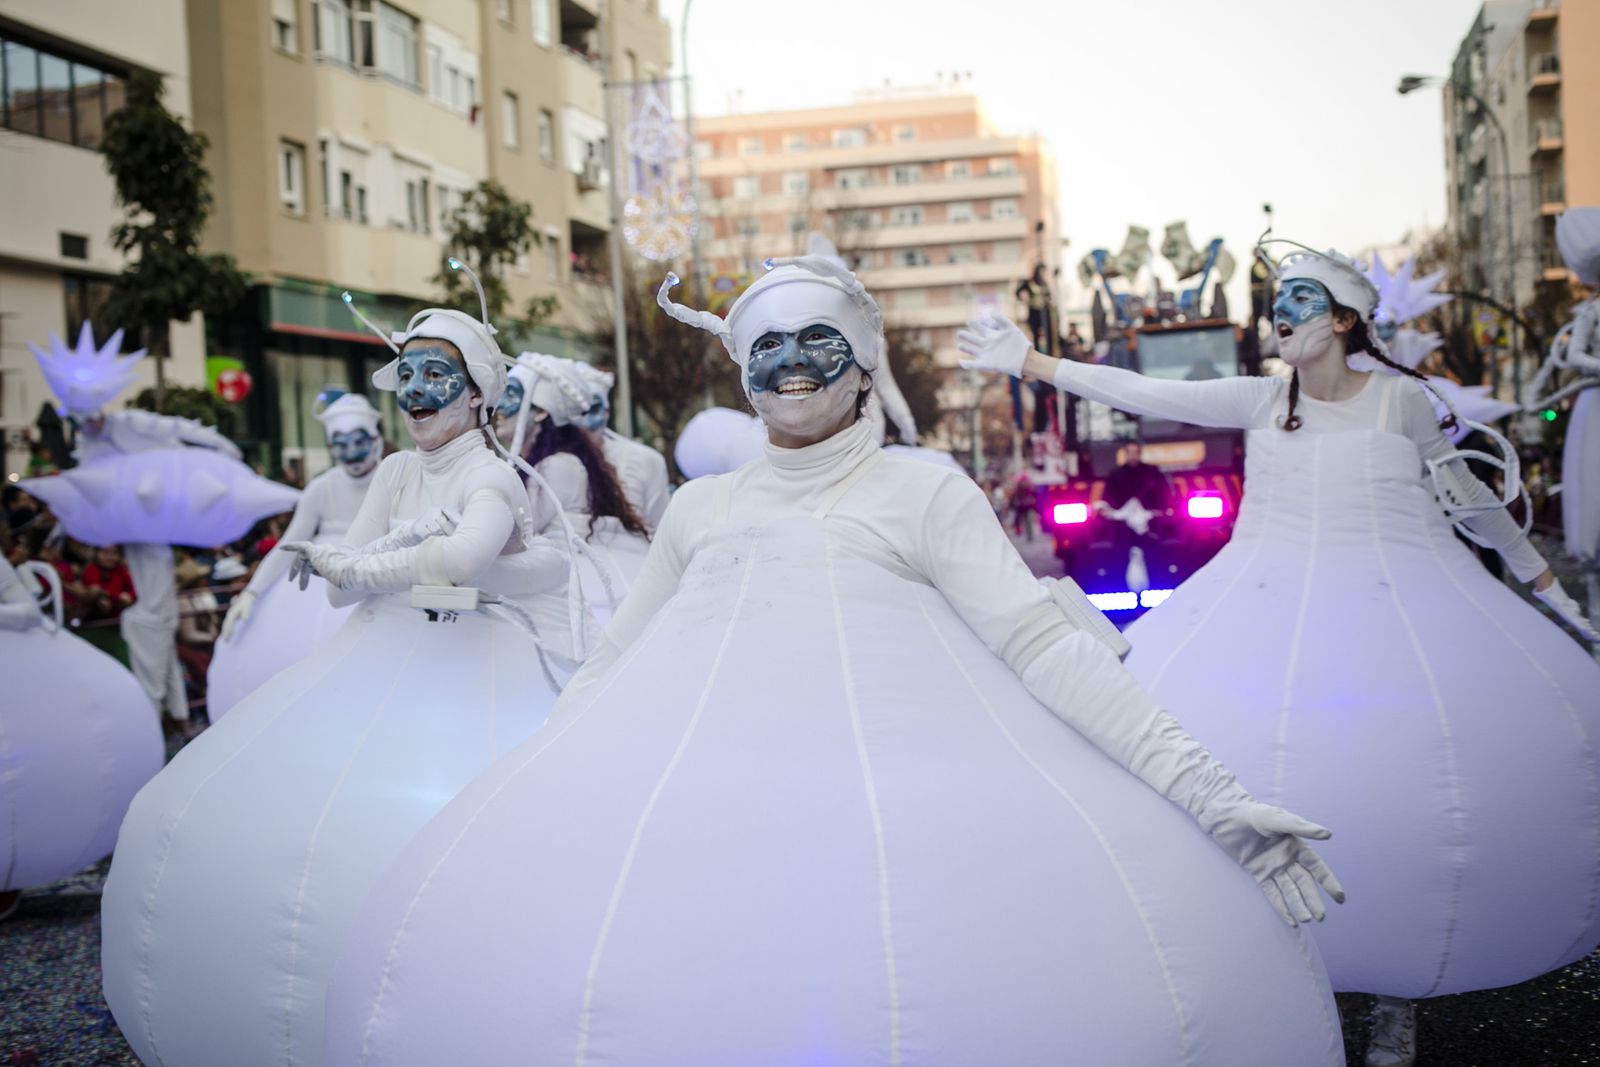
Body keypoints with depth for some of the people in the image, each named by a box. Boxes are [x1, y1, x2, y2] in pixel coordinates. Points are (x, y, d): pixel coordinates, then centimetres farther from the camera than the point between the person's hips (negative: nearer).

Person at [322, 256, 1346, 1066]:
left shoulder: (929, 491, 12)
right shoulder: (701, 506, 23)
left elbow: (1041, 641, 1)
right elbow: (611, 664, 29)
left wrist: (1204, 787, -9)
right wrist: (519, 787, 22)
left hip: (895, 762, -3)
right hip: (688, 765, 4)